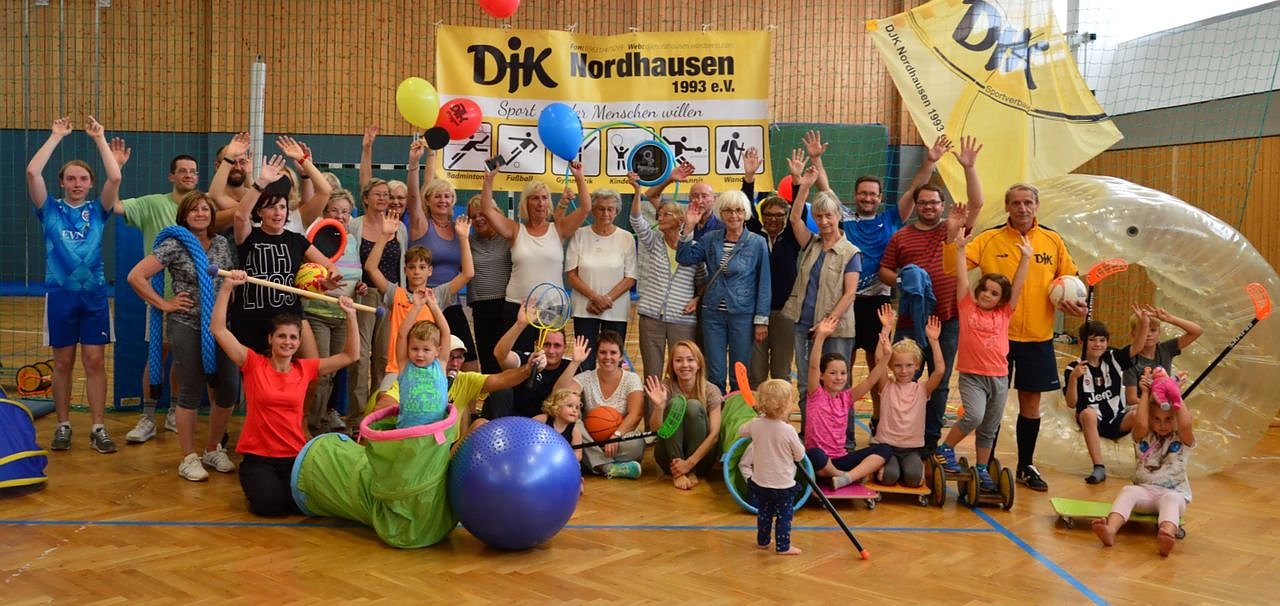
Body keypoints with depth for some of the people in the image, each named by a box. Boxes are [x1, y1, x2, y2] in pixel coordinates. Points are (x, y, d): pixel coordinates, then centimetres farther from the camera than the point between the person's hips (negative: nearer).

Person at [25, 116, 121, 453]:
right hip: (60, 295, 0)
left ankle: (98, 429, 6)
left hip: (94, 295, 0)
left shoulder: (97, 210, 5)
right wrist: (56, 136, -6)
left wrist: (100, 139, -7)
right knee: (63, 363, 7)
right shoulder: (50, 209, 4)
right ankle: (63, 427, 18)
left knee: (95, 362, 1)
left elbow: (115, 178, -10)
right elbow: (32, 172, -10)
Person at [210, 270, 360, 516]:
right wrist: (227, 287, -17)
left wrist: (350, 315, -3)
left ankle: (284, 483, 13)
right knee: (270, 504, -26)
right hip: (257, 457, -2)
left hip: (295, 456, 2)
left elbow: (351, 355, 6)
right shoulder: (254, 364, -3)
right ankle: (257, 483, 10)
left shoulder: (305, 368, 5)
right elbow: (218, 330, -11)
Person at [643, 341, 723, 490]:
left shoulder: (711, 391, -7)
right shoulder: (665, 387, -4)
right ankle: (676, 473, -20)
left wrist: (689, 463, -24)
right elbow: (656, 429, -12)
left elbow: (714, 434, -14)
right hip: (670, 457, 1)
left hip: (700, 457, -1)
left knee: (693, 406, -24)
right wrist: (659, 406, -32)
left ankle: (692, 472, -17)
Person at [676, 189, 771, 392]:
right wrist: (689, 228, -11)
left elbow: (764, 284, -3)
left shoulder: (757, 243, -4)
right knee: (715, 375, 7)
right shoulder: (710, 239, 5)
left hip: (743, 314, -2)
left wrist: (761, 320, -5)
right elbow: (684, 258, -3)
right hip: (713, 313, 2)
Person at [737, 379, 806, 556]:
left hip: (760, 482, 5)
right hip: (783, 484, -5)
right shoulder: (788, 430, -23)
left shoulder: (755, 424, -10)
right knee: (784, 516, 10)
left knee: (763, 513, 22)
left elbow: (741, 431, 13)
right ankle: (783, 546, 16)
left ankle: (762, 541, 34)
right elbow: (799, 455, -10)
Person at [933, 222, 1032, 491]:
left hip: (999, 378, 4)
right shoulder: (967, 308, 1)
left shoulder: (1004, 314, 7)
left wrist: (1025, 258, -2)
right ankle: (945, 449, -3)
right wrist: (960, 248, -9)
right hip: (971, 375, -3)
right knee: (974, 416, -24)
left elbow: (1018, 287, 4)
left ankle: (981, 470, 25)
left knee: (989, 429, 11)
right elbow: (962, 278, -4)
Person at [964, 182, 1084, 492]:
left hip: (1038, 337, 2)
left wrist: (1072, 300, -6)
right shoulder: (989, 239, -3)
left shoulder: (1053, 240, 4)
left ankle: (1026, 466, 25)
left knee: (1031, 403, 10)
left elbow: (1069, 278, 14)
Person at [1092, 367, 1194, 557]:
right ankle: (1110, 530, -55)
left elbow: (1186, 425, -18)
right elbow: (1140, 423, -14)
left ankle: (1168, 535, -68)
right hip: (1145, 491, 2)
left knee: (1170, 499, -36)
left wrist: (1177, 398, -15)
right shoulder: (1144, 437, 9)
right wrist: (1145, 393, -10)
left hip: (1174, 493, -2)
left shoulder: (1182, 439, 5)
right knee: (1128, 490, -31)